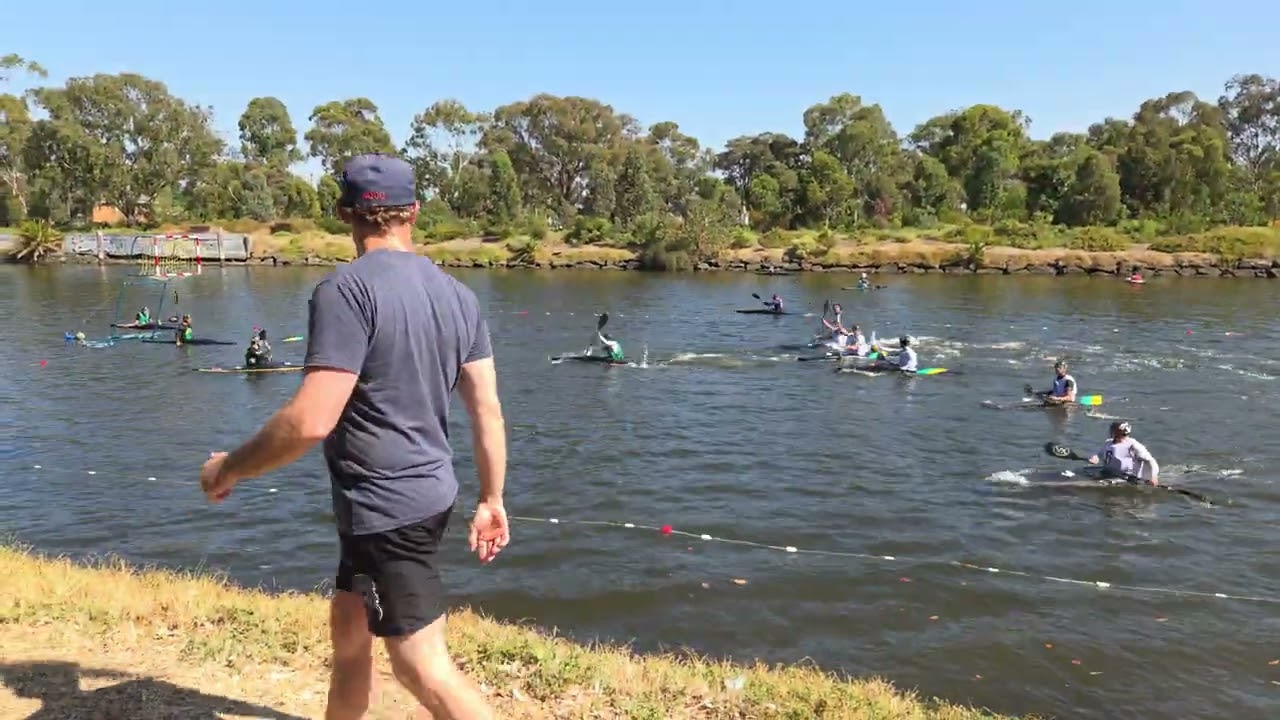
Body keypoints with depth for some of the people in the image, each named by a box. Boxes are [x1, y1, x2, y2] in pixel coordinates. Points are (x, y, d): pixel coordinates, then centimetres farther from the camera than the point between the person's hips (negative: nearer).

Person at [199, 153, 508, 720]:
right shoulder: (457, 293, 3)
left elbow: (310, 421, -24)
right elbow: (487, 409, 4)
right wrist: (491, 499, 13)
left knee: (422, 664, 2)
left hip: (386, 507, -8)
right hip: (427, 493, 8)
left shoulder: (347, 288, -18)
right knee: (348, 625, 24)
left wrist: (228, 468, -8)